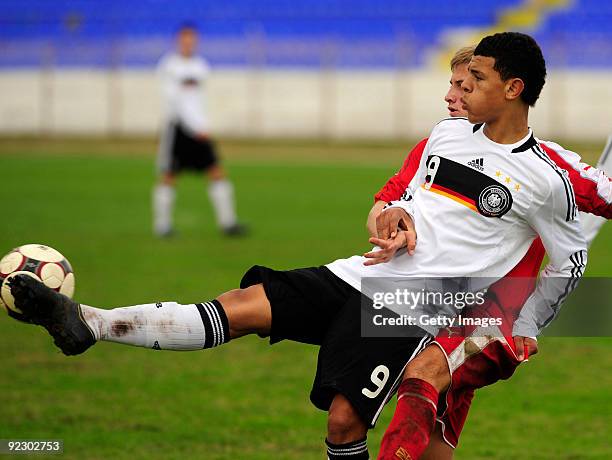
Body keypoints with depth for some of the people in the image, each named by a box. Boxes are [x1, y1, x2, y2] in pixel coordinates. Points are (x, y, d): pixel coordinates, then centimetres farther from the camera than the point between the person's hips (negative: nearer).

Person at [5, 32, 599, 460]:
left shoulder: (546, 180, -7)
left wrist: (518, 338, 8)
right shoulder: (449, 132, 11)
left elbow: (571, 260, 5)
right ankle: (86, 323, -19)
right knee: (243, 305, -9)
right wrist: (398, 219, 4)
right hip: (363, 274, 5)